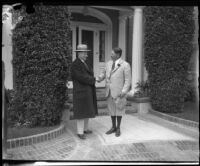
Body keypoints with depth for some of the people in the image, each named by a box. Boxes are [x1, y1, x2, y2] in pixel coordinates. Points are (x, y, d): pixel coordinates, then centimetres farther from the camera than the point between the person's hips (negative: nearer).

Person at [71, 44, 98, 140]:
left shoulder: (84, 63, 13)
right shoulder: (75, 65, -16)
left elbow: (90, 74, 12)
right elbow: (81, 77, -23)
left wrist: (92, 79, -9)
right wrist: (93, 80, -11)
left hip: (88, 91, 9)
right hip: (81, 92, -9)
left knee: (87, 111, 15)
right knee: (81, 112, -3)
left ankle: (85, 128, 29)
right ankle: (80, 132, 8)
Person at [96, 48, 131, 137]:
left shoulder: (125, 65, -10)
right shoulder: (108, 63, 8)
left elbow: (128, 80, -11)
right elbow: (103, 74, 13)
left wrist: (124, 92, -19)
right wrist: (97, 79, -8)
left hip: (119, 92, -5)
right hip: (109, 91, 6)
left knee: (119, 109, 6)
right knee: (112, 109, 12)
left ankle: (118, 128, 20)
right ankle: (113, 127, 26)